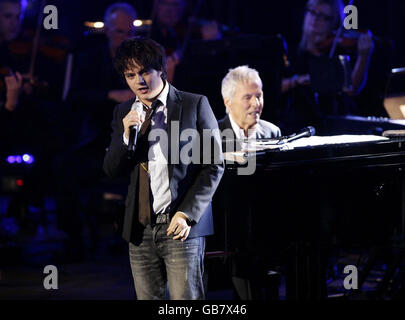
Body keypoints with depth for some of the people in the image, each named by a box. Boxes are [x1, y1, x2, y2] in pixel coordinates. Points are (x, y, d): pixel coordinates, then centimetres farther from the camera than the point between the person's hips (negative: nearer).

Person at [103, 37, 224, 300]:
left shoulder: (195, 105, -1)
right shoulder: (124, 113, 13)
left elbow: (214, 165, -2)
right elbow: (111, 170, 11)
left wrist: (187, 214, -10)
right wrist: (126, 136, -8)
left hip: (181, 226, -4)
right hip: (140, 228, 4)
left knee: (186, 298, -10)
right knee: (147, 297, 5)